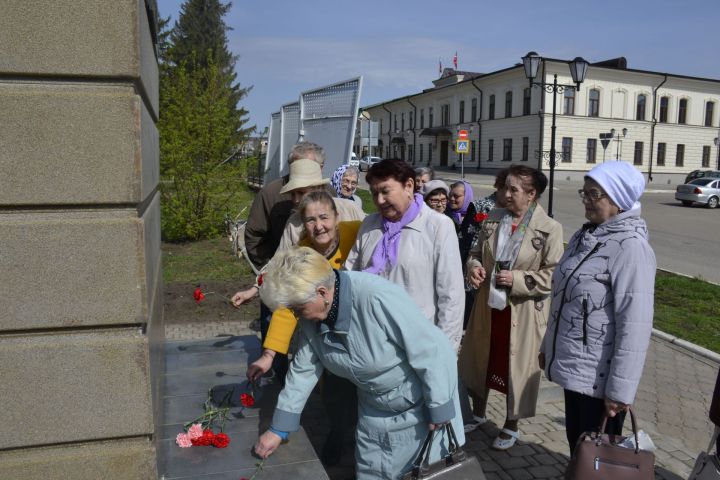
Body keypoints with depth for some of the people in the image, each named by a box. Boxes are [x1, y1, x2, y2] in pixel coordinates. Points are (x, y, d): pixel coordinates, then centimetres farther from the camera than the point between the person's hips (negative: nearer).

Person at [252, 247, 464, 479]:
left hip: (422, 406, -6)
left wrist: (440, 411, -19)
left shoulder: (378, 299, -37)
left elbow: (432, 351, -30)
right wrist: (278, 428, 4)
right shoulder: (312, 316, -12)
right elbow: (303, 369, 0)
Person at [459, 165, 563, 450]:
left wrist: (517, 280, -21)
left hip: (522, 312, -4)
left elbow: (553, 275, -12)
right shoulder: (493, 219, 2)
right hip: (488, 305, 5)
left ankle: (511, 426, 33)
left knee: (516, 367, 10)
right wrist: (474, 267, -8)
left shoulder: (550, 229, -12)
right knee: (480, 360, 18)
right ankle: (478, 413, 41)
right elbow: (476, 252, 13)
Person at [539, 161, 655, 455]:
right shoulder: (584, 236, 7)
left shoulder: (630, 247, -18)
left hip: (599, 377, -7)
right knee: (576, 444, 21)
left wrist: (620, 389, -21)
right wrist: (549, 346, 18)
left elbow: (635, 325, -21)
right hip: (574, 367, 7)